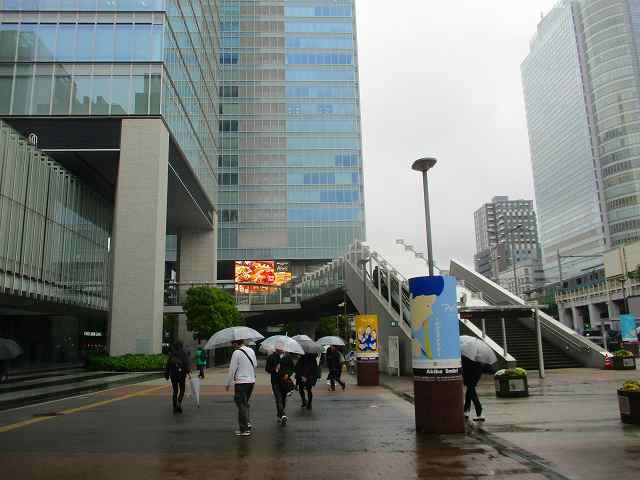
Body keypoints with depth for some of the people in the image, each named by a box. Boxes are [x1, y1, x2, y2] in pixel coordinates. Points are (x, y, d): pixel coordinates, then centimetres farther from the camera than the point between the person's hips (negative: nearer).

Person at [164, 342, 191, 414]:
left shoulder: (172, 354, 7)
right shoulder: (183, 353, -2)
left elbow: (168, 365, 9)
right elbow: (186, 363, -15)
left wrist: (166, 375, 18)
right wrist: (189, 372, -21)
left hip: (173, 374, 2)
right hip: (181, 374, -2)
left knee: (175, 391, 10)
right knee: (182, 390, 13)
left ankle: (175, 407, 5)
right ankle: (179, 402, -10)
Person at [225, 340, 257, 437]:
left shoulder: (237, 352, -12)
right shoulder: (251, 351, 9)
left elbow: (232, 369, -9)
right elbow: (255, 365, 17)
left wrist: (228, 384, -1)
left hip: (241, 382, -7)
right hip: (252, 380, 7)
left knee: (241, 404, 1)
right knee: (245, 403, 21)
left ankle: (244, 429, 4)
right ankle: (248, 422, 12)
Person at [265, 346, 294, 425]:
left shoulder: (287, 356, 8)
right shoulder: (271, 357, 4)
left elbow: (292, 368, 10)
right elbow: (267, 369, 4)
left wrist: (288, 374, -8)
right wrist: (274, 369, -16)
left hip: (285, 380, 2)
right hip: (275, 381, -2)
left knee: (283, 399, 9)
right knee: (279, 399, -15)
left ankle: (280, 415, 27)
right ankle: (282, 416, -25)